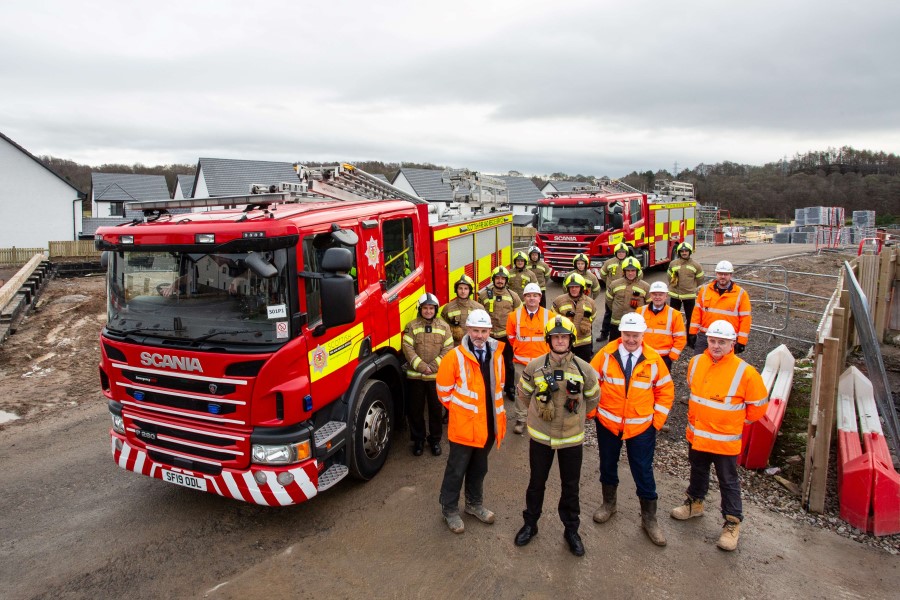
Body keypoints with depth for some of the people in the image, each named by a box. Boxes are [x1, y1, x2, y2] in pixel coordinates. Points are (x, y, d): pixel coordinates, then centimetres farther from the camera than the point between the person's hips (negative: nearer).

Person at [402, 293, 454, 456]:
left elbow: (448, 349, -3)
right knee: (416, 409, 8)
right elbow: (407, 348, -7)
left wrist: (434, 366, -14)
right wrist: (421, 366, -16)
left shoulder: (444, 326, 4)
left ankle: (435, 439, 25)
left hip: (437, 376, 1)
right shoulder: (412, 326, 1)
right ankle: (418, 439, 24)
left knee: (436, 409, 9)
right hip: (415, 376, 0)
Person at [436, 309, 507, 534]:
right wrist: (459, 410, -2)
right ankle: (449, 510, 25)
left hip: (488, 425, 5)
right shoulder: (455, 356, -16)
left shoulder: (496, 354, 1)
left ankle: (474, 504, 40)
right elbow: (444, 390, -8)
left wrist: (495, 410, 13)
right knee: (456, 470, 8)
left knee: (479, 468, 21)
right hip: (463, 425, -5)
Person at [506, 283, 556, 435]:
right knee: (521, 391, 6)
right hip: (521, 361, 0)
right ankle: (520, 420, 18)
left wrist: (546, 350, 10)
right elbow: (510, 336, 10)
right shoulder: (515, 315, -4)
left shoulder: (550, 316, -6)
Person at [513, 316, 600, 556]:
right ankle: (530, 524, 36)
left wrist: (575, 416, 11)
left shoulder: (584, 369, -8)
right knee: (536, 482, 15)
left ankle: (571, 530, 33)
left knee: (571, 487, 14)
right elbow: (523, 394, 7)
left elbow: (593, 398, 9)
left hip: (572, 438, 0)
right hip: (540, 436, 0)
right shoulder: (535, 366, -10)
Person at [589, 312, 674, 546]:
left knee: (643, 472, 7)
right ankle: (609, 503, 41)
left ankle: (649, 518, 24)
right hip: (607, 423, 1)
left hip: (642, 427, -1)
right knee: (607, 465, 17)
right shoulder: (606, 354, -10)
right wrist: (592, 409, -3)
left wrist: (658, 419, -2)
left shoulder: (653, 359, -8)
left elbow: (666, 390, 2)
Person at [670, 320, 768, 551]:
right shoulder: (696, 362, -5)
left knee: (728, 482, 10)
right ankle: (695, 503, 46)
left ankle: (733, 523, 25)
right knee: (698, 472, 25)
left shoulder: (744, 371, -20)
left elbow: (759, 404, -6)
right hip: (696, 435, 5)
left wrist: (738, 422, 1)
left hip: (725, 440, -5)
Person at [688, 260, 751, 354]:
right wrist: (692, 333, 4)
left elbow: (745, 318, -4)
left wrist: (741, 341, -7)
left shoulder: (741, 293, -3)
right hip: (704, 337, 3)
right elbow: (697, 312, 8)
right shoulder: (705, 290, 6)